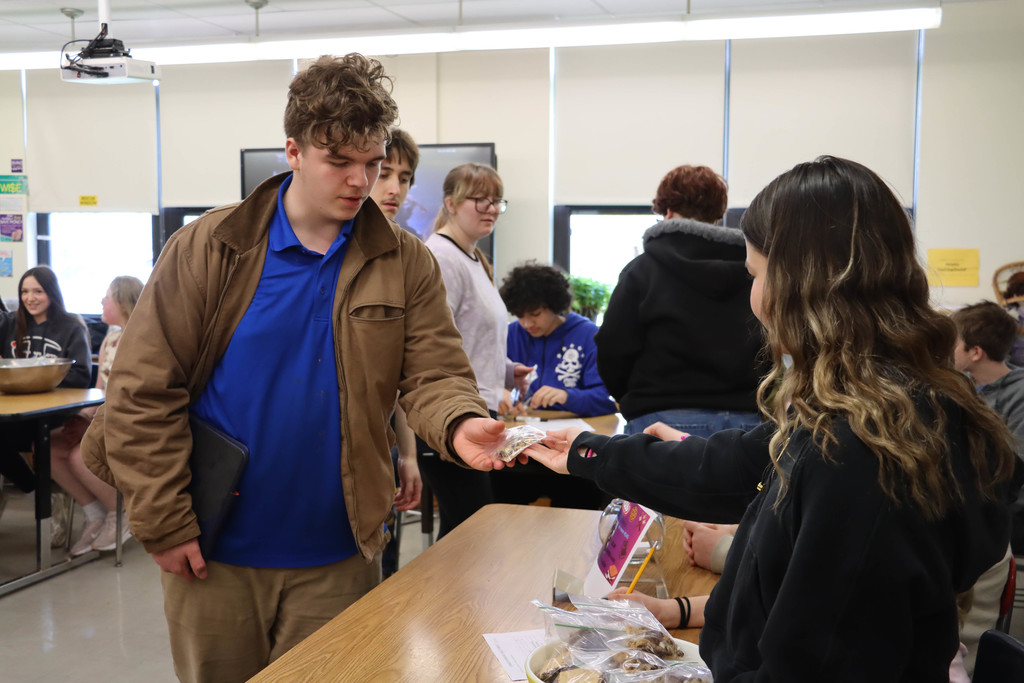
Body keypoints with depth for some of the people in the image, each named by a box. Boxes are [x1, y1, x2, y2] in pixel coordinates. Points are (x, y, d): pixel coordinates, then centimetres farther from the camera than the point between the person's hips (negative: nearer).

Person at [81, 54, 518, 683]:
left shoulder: (406, 263, -1)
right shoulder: (209, 248, -6)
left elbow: (434, 375, -4)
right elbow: (142, 391, -6)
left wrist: (459, 424, -28)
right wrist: (164, 524, -9)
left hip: (337, 559, 1)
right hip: (212, 556, 0)